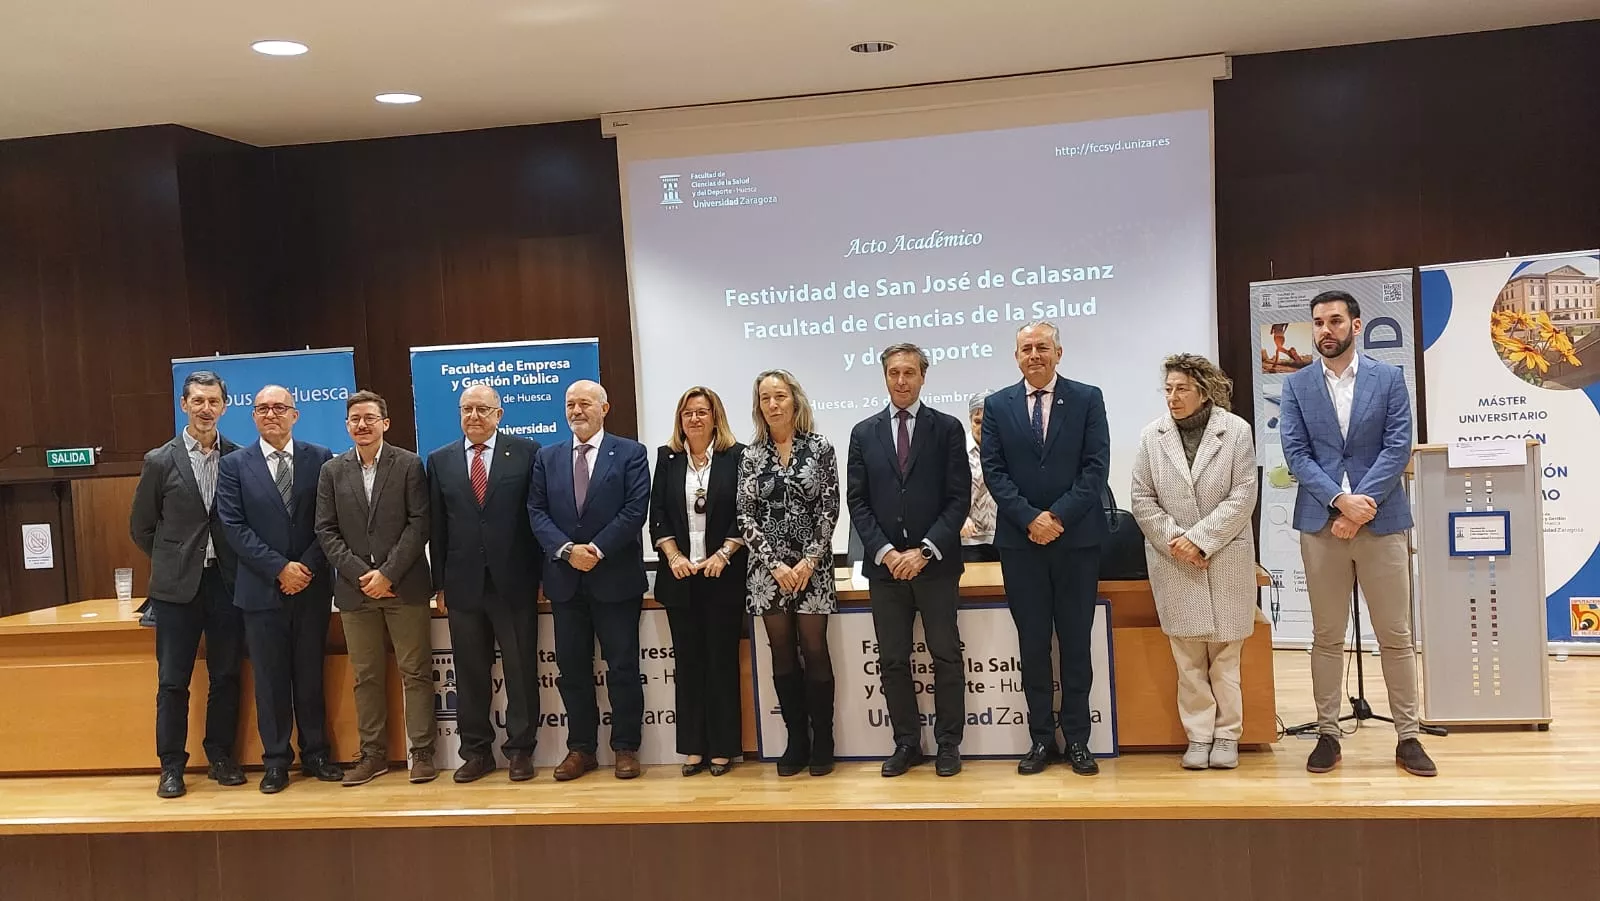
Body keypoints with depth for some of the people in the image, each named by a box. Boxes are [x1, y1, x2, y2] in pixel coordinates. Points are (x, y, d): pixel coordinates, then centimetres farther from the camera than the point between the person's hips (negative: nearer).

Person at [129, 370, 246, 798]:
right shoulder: (160, 461, 1)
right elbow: (141, 527, 8)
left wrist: (239, 564, 3)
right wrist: (174, 561, 8)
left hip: (227, 582, 1)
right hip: (177, 585, -1)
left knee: (225, 676, 8)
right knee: (172, 680, 4)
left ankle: (221, 758, 20)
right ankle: (171, 765, 13)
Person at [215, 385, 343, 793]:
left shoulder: (320, 458, 3)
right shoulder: (235, 464, 2)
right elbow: (234, 527, -4)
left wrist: (308, 568, -10)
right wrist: (280, 569, -12)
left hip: (312, 586, 1)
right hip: (261, 589, 0)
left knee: (311, 675, 9)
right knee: (269, 678, 5)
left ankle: (316, 754, 19)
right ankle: (276, 760, 15)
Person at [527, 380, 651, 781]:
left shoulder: (630, 453, 1)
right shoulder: (546, 457, 11)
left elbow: (635, 510, -8)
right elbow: (537, 512, 4)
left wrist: (596, 549, -15)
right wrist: (567, 549, -12)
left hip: (616, 577, -3)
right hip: (565, 579, 4)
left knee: (623, 666, 3)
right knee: (572, 668, 8)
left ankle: (626, 747, 13)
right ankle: (581, 748, 19)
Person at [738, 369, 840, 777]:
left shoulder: (820, 448, 0)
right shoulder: (751, 456, 5)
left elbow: (829, 510, -3)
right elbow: (746, 516, 2)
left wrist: (808, 561, -11)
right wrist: (775, 564, -8)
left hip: (812, 566, -2)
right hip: (768, 568, 2)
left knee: (814, 650, -1)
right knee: (783, 655, 6)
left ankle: (822, 744, 9)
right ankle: (797, 742, 15)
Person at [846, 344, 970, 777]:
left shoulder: (948, 428, 1)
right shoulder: (864, 433, 8)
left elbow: (959, 498, -4)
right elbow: (857, 501, 4)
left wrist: (924, 551, -12)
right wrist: (886, 552, -8)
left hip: (936, 563, -2)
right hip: (884, 564, 2)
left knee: (946, 656, 5)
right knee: (892, 661, 7)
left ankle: (948, 744, 16)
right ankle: (906, 743, 18)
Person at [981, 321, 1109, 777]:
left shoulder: (1087, 398, 3)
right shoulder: (997, 405, 6)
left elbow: (1096, 466, -4)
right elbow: (994, 471, 0)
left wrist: (1060, 516, -14)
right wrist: (1030, 518, -12)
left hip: (1077, 538, -1)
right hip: (1020, 541, 1)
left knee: (1076, 641, 6)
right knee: (1033, 643, 6)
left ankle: (1077, 739, 15)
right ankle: (1041, 738, 15)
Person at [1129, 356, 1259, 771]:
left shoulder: (1236, 431, -2)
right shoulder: (1151, 436, 2)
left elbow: (1242, 496, -6)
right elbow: (1143, 500, 3)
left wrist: (1200, 538, -13)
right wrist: (1175, 542, -9)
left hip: (1226, 559, -1)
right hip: (1173, 561, 1)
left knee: (1225, 652, 5)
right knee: (1188, 655, 3)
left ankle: (1227, 735, 17)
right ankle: (1199, 736, 13)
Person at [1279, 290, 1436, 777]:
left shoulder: (1389, 378, 4)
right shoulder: (1296, 385, 6)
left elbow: (1398, 447, -4)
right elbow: (1295, 453, -1)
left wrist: (1360, 506, -14)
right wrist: (1340, 500, -14)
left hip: (1381, 520, -1)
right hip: (1320, 523, 1)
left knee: (1396, 636, 4)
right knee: (1327, 637, 7)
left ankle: (1408, 737, 14)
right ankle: (1327, 734, 14)